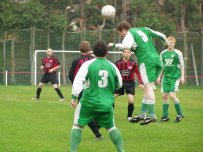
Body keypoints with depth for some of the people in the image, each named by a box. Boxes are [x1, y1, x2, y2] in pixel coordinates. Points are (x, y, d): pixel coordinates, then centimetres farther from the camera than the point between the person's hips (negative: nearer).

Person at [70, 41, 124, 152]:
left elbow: (78, 81, -14)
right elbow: (119, 85, 16)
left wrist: (74, 97, -14)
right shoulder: (112, 66, 4)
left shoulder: (88, 64, -5)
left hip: (89, 102, -3)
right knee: (111, 127, 19)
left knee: (77, 125, 9)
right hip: (106, 104, 3)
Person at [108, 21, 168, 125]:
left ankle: (152, 115, -15)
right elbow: (161, 35, 23)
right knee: (147, 88, 12)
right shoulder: (144, 29, 20)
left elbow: (126, 46, -22)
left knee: (148, 87, -9)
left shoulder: (130, 34, -1)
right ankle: (143, 114, 16)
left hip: (146, 61, -7)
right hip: (157, 59, 8)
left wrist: (114, 45, -9)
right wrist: (167, 42, 41)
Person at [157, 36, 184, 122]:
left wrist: (182, 76, -4)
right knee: (165, 96, 1)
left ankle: (180, 114, -1)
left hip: (175, 77, -5)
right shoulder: (163, 53, 9)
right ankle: (165, 116, 9)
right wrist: (160, 77, 16)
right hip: (166, 77, 5)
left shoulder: (178, 53, -4)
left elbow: (182, 66, 1)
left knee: (172, 95, -15)